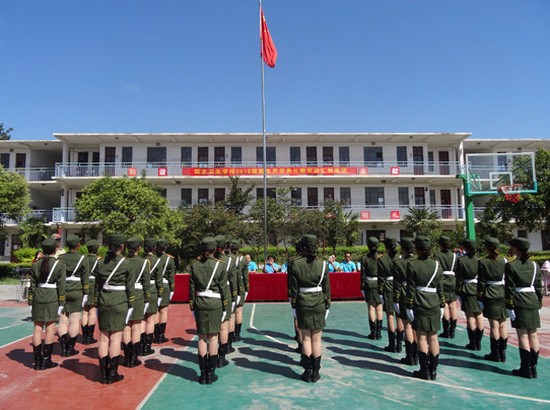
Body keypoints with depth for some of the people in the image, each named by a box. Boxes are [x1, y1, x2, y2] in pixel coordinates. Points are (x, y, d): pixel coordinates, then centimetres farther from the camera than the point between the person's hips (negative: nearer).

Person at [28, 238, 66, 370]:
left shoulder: (35, 265, 2)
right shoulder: (59, 265, -8)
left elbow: (32, 286, 4)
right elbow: (61, 287, -8)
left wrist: (30, 303, 11)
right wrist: (61, 304, -2)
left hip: (38, 298, 4)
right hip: (52, 299, -3)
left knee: (37, 328, 9)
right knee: (50, 328, 4)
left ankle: (37, 361, 14)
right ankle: (46, 360, 9)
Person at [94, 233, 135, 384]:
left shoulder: (100, 263, 3)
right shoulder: (126, 263, -8)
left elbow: (97, 286, 9)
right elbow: (130, 287, -6)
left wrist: (97, 303, 16)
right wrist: (131, 304, 3)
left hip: (103, 303, 4)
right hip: (119, 303, -4)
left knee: (103, 338, 10)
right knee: (116, 338, 2)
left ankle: (104, 374, 18)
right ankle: (113, 374, 10)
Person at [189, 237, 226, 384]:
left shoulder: (194, 265, -2)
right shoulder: (220, 265, -8)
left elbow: (192, 287, 2)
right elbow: (223, 288, -4)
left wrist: (192, 304, 11)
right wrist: (224, 306, 6)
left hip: (200, 302, 2)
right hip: (215, 303, -2)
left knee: (202, 337, 10)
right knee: (213, 336, 6)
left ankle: (203, 374, 16)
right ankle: (211, 374, 12)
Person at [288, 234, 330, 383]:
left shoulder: (294, 264, -7)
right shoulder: (322, 264, -4)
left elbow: (292, 288, -4)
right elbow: (327, 287, -1)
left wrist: (293, 306, 5)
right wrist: (327, 306, 8)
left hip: (302, 303, 0)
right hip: (319, 303, 1)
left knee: (306, 338, 11)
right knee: (316, 339, 10)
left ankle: (307, 372, 17)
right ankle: (315, 372, 18)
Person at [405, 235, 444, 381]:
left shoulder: (412, 265, -9)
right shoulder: (437, 265, 2)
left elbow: (411, 289, -10)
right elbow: (440, 288, 6)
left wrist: (409, 307, -5)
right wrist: (442, 306, 13)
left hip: (419, 306, -4)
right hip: (434, 305, 4)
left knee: (422, 338, 5)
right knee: (433, 337, 11)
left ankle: (424, 371, 11)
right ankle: (433, 370, 19)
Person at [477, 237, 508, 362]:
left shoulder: (483, 262, -8)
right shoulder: (504, 261, 1)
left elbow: (481, 282, -8)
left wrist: (479, 299, -2)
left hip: (490, 295, -4)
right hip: (503, 294, 4)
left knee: (494, 325, 1)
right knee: (503, 324, 11)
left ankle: (495, 354, 9)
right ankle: (502, 353, 18)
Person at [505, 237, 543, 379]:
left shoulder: (510, 266, -9)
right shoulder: (534, 265, 8)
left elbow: (509, 288, -12)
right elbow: (538, 286, 10)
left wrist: (509, 307, -9)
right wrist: (539, 303, 17)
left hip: (519, 303, -5)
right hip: (533, 302, 5)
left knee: (523, 335, 0)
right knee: (533, 335, 9)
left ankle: (526, 369, 6)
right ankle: (533, 368, 17)